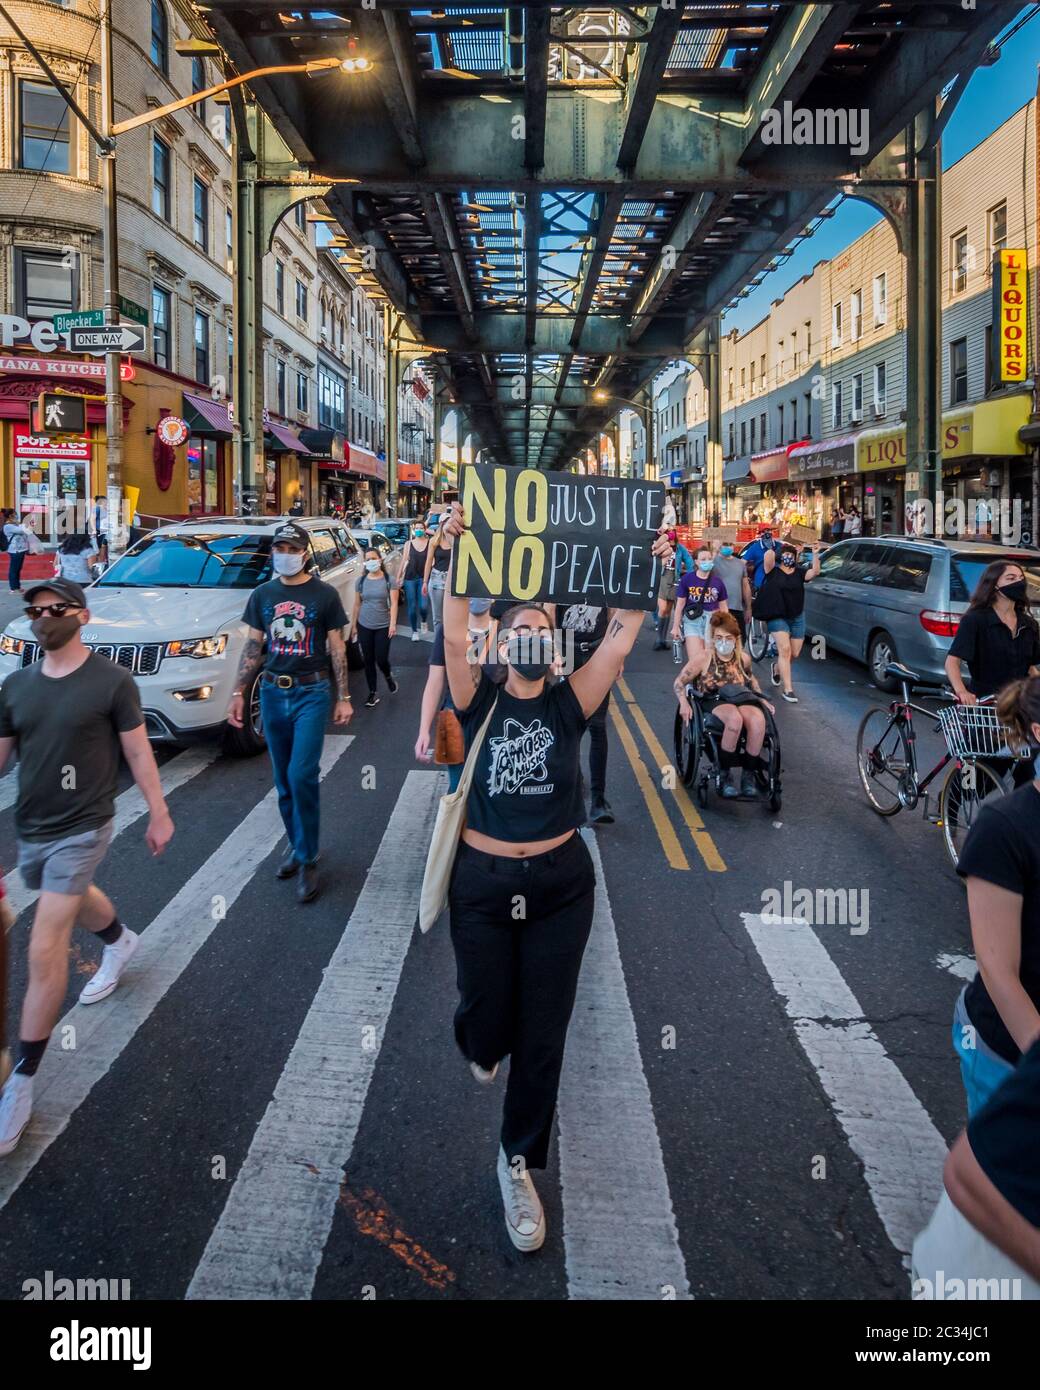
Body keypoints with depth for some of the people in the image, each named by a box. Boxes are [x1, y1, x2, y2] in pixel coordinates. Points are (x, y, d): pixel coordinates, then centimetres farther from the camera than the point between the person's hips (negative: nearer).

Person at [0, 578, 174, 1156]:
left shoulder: (112, 681, -11)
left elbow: (138, 751, -5)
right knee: (75, 899, 30)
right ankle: (121, 942, 64)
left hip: (82, 829, -6)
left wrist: (159, 813, -2)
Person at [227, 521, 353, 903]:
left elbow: (337, 648, 0)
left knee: (302, 775, -14)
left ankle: (307, 859, -2)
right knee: (283, 780, 10)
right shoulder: (262, 595, 8)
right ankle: (296, 844, 27)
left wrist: (344, 697, -3)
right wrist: (238, 692, 5)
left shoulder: (324, 595, -2)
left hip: (311, 693, -4)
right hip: (272, 692, 4)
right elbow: (252, 647, 12)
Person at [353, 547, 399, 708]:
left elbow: (393, 603, -8)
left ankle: (388, 677, 31)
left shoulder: (389, 580, -4)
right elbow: (357, 604, 9)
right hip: (364, 627, 3)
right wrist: (354, 625, 9)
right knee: (368, 660, 5)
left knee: (381, 659, -5)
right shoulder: (361, 581, 4)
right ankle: (372, 694, 15)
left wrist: (393, 623, -17)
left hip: (383, 626, -2)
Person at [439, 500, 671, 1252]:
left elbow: (621, 637, -11)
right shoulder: (480, 701, -4)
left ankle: (519, 1163, 28)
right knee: (487, 1015, 11)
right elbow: (454, 637, -19)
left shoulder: (569, 704, -2)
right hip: (484, 880, -1)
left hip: (561, 881, 1)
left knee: (543, 1031, 8)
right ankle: (482, 1041, 52)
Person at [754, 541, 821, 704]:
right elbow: (768, 557, -22)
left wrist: (815, 554, -22)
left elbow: (814, 572, -13)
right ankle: (787, 689, -14)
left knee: (795, 653, 9)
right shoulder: (773, 570, -3)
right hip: (777, 617, -4)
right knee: (785, 649, -16)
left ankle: (777, 668, 42)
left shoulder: (799, 572, 5)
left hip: (797, 617, 4)